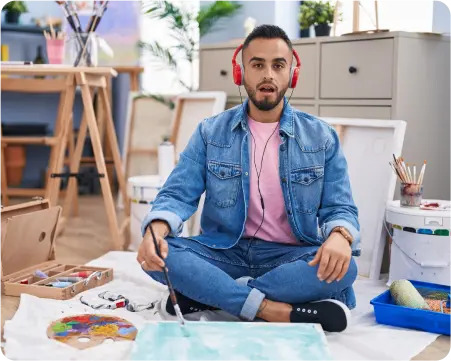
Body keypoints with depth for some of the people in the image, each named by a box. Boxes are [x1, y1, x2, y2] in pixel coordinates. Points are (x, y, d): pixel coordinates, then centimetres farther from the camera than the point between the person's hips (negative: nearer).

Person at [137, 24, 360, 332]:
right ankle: (280, 312, -31)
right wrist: (156, 229, -28)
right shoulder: (211, 132, 3)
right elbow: (178, 195, -3)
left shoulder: (322, 138, 2)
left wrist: (339, 236, -28)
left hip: (290, 256, 0)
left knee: (342, 267, -32)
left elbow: (340, 208, -1)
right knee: (159, 254, -26)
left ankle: (206, 295, -24)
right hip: (225, 252, 1)